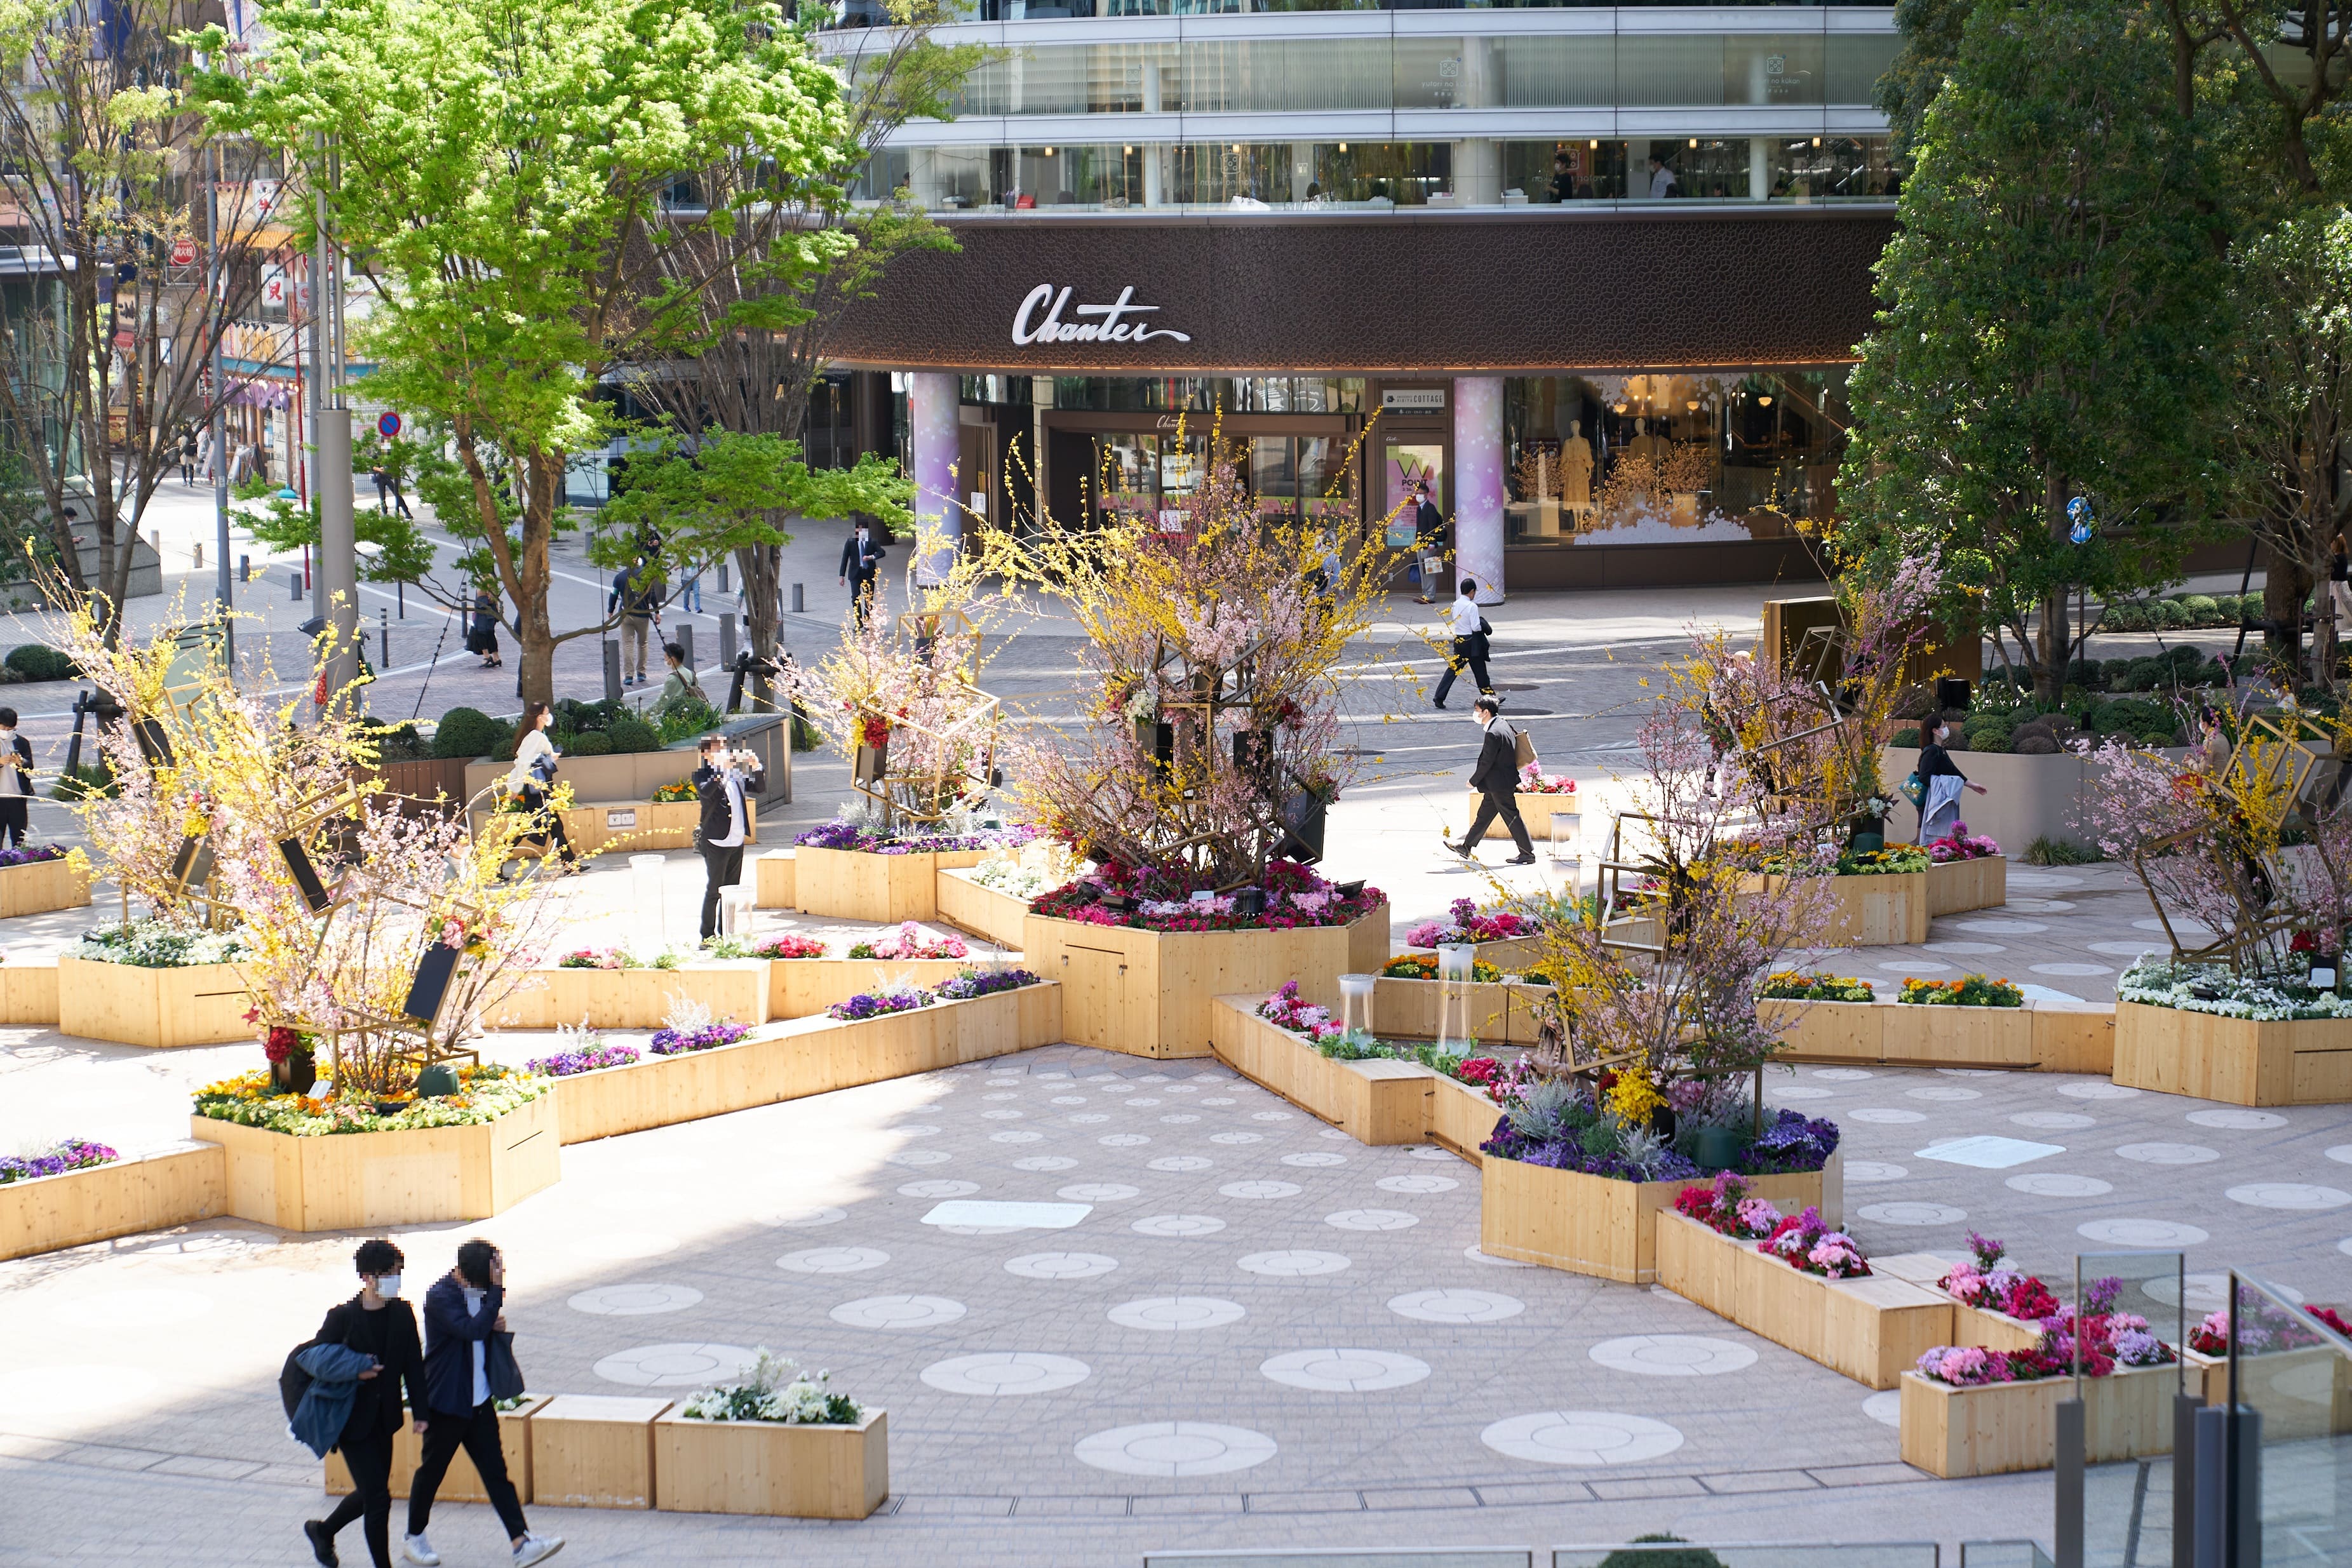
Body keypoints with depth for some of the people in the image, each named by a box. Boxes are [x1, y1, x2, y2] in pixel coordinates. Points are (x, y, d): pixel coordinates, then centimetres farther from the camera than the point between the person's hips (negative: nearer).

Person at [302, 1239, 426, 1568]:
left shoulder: (402, 1314, 0)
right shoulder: (343, 1316, -14)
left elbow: (413, 1365, 4)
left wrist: (420, 1413, 1)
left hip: (384, 1418, 6)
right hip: (353, 1419, -6)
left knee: (371, 1494, 17)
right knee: (378, 1497, -7)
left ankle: (323, 1530, 42)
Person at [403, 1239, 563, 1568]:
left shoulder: (481, 1290, 4)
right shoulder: (441, 1297, -20)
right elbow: (473, 1329, -34)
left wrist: (500, 1325, -4)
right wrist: (497, 1288, -32)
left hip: (479, 1401, 6)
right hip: (446, 1402, -6)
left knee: (496, 1472, 2)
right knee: (432, 1471, 9)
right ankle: (413, 1538, 28)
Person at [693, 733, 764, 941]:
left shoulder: (735, 776, 12)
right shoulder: (702, 775, -6)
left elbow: (759, 788, 17)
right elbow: (705, 791, -26)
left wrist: (757, 768, 0)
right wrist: (722, 772, -31)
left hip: (737, 842, 7)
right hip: (716, 843, -7)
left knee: (731, 890, 12)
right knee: (713, 891, -4)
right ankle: (708, 937, 0)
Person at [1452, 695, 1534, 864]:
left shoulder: (1493, 734, -23)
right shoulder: (1503, 725, 8)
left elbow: (1486, 762, -21)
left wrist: (1473, 781, -7)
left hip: (1500, 784, -10)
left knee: (1511, 817, -2)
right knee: (1484, 815, 16)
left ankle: (1528, 854, 4)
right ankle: (1467, 847, 25)